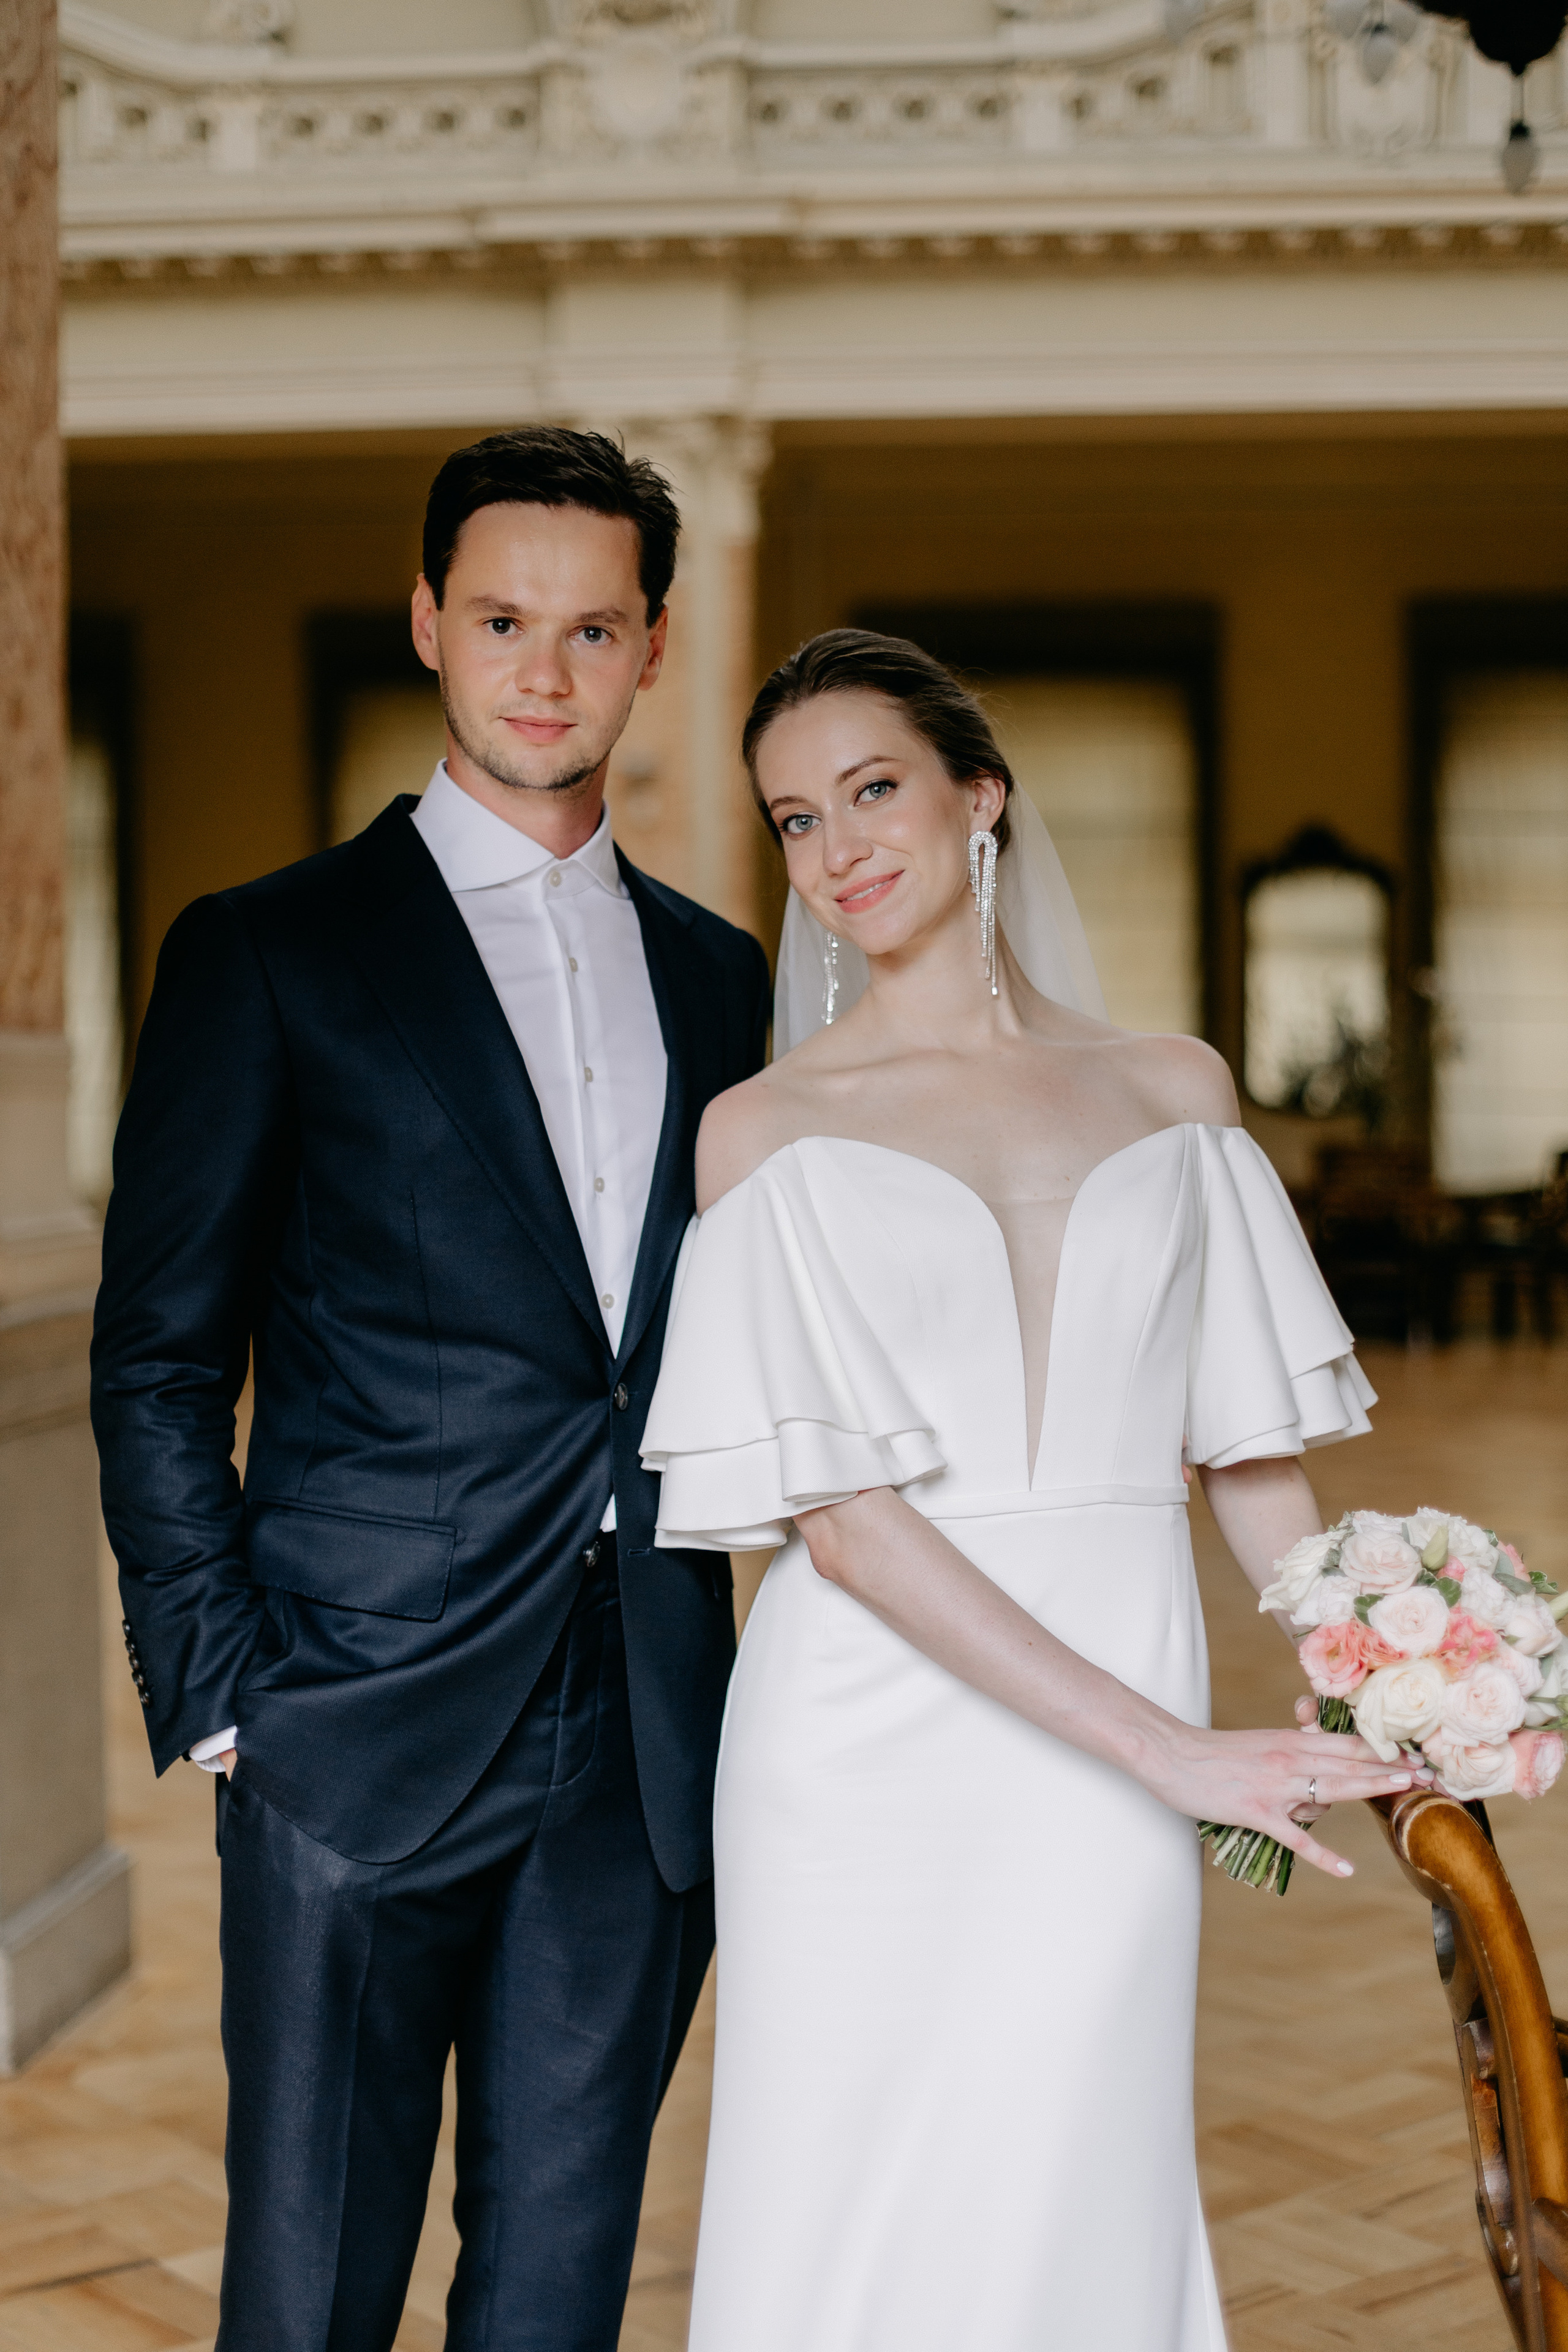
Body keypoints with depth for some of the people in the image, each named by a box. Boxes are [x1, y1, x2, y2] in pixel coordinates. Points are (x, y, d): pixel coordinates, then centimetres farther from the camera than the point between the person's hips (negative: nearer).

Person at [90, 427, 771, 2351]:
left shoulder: (715, 977, 12)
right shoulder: (269, 955, -1)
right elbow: (157, 1366, -2)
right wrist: (221, 1700, -8)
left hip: (647, 1743, 4)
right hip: (365, 1737, -4)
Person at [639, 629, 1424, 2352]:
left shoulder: (1172, 1092, 9)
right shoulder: (767, 1130, -1)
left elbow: (1248, 1450, 11)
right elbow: (835, 1514, -10)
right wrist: (1172, 1752, -16)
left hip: (1113, 1766, 2)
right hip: (866, 1746, -2)